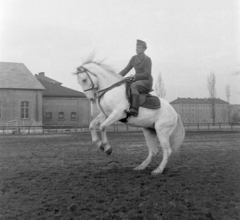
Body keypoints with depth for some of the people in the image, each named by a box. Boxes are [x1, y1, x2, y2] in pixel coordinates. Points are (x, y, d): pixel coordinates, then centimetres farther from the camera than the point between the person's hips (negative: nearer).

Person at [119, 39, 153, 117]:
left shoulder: (147, 59, -8)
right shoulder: (134, 58, 13)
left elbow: (147, 74, -15)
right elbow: (126, 69, 11)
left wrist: (134, 76, -25)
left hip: (146, 82, -8)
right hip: (137, 81, 8)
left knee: (133, 86, -36)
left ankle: (134, 110, -47)